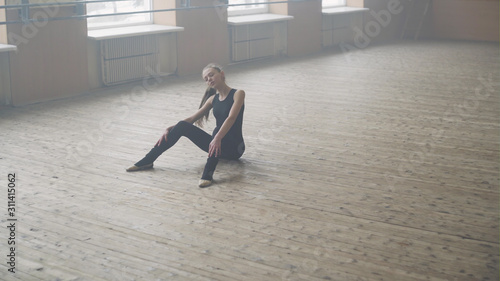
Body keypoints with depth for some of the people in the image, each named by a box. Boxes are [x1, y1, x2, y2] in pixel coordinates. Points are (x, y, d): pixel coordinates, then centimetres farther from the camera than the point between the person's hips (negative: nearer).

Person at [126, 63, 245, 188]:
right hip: (216, 144, 6)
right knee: (182, 126, -13)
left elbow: (231, 118, -23)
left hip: (233, 148, -6)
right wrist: (171, 129, -8)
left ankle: (208, 174, -53)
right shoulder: (213, 99, 13)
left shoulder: (238, 94, -6)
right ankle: (147, 161, -12)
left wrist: (218, 138, -39)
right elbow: (192, 118, 7)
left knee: (217, 134, -41)